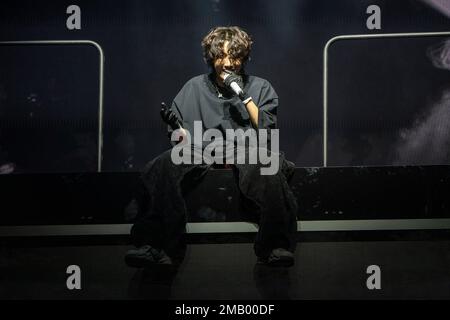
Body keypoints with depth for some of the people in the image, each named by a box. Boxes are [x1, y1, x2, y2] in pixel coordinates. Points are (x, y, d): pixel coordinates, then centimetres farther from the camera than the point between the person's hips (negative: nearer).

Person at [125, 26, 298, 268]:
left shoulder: (260, 88, 18)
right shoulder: (195, 87, 22)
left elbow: (266, 129, 5)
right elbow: (180, 136, 17)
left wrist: (243, 96, -1)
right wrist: (175, 126, -7)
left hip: (245, 148, -1)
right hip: (201, 148, 1)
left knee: (268, 168, -40)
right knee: (162, 167, -33)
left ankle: (276, 246, -40)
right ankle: (157, 245, -38)